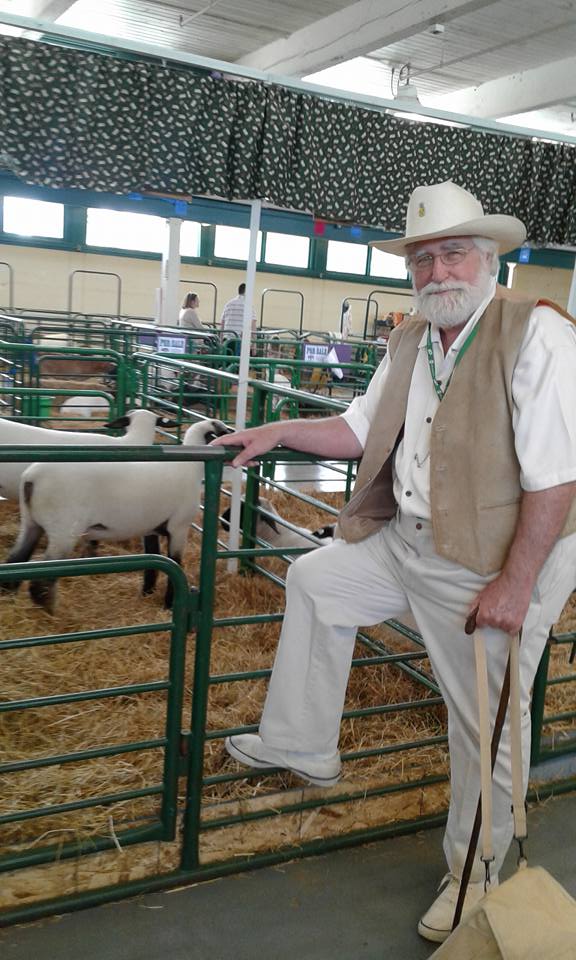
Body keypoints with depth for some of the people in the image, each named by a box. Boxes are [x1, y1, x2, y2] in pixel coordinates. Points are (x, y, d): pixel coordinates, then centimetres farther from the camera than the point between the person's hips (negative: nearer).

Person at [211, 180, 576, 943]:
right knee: (313, 579, 16)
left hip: (494, 564, -7)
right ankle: (302, 746, 30)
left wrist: (514, 583, -24)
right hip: (407, 540, 8)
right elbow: (361, 430, 15)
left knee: (486, 727, 6)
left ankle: (474, 872, 32)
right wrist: (279, 432, 6)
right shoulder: (411, 340, 6)